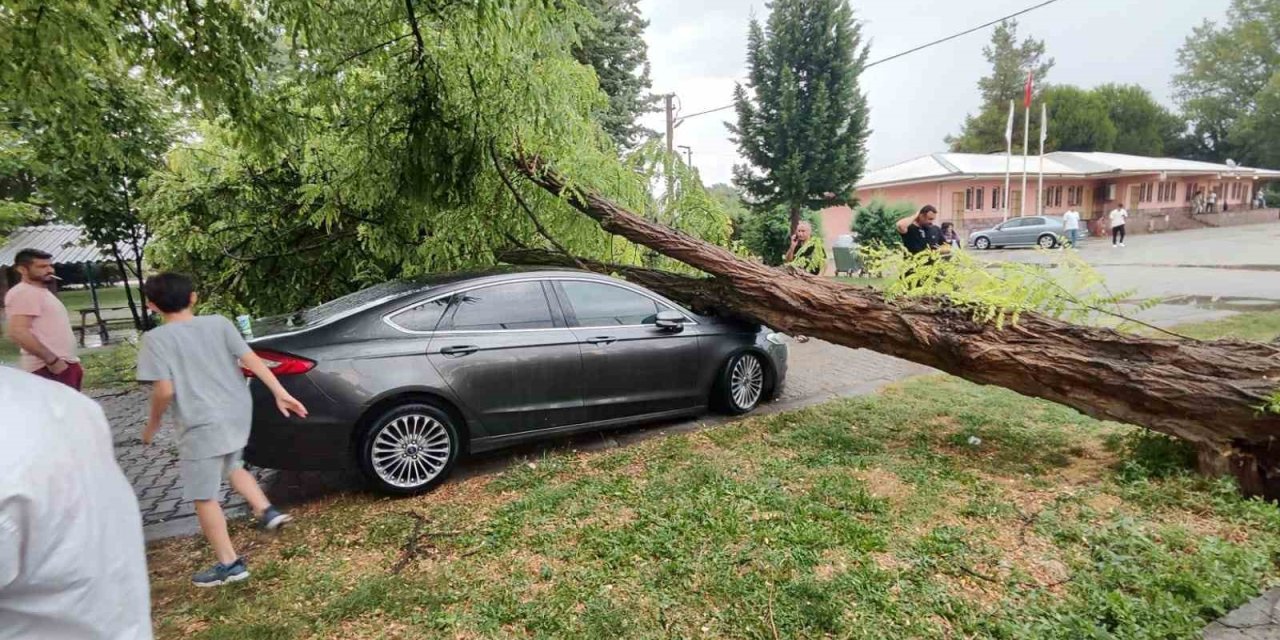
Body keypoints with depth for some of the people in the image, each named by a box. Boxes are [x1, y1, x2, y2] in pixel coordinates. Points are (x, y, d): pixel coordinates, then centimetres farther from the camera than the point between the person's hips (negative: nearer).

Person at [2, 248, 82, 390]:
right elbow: (18, 333, -23)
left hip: (65, 364, 11)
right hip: (47, 368, -11)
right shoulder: (23, 293, -12)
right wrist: (52, 360, -23)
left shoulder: (41, 292, 20)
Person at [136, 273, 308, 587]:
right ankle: (267, 511, 18)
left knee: (204, 496, 7)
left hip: (202, 425, -5)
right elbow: (251, 360, -4)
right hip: (238, 414, 6)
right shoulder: (218, 323, 3)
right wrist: (280, 393, -5)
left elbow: (165, 391, -13)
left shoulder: (156, 339, -8)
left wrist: (153, 424, 3)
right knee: (231, 466, 32)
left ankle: (229, 563, 12)